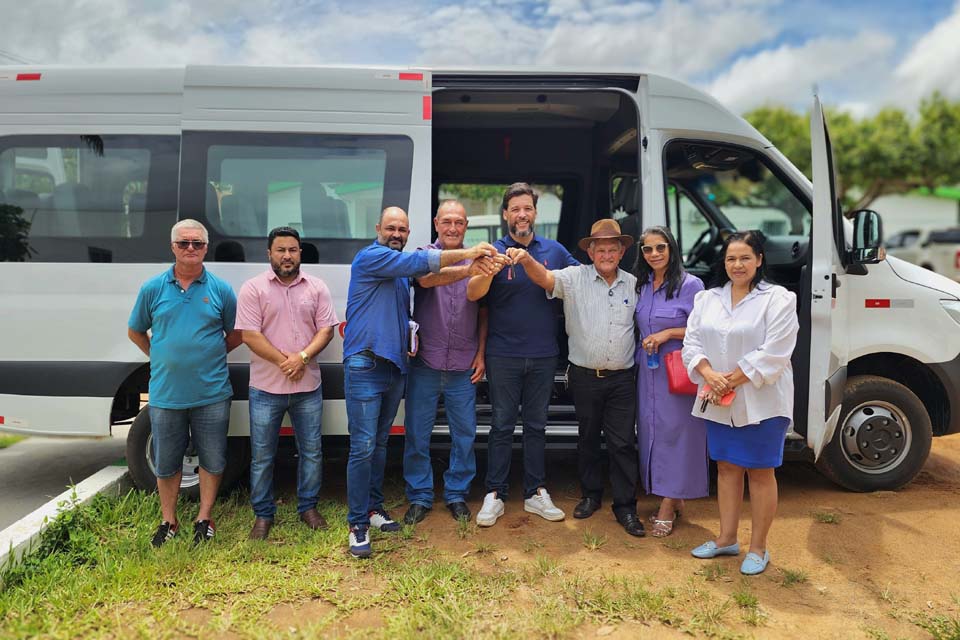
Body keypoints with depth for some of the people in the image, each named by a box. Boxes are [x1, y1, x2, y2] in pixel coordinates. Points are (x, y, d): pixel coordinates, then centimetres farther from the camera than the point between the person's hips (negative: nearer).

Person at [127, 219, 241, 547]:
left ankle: (204, 518, 25)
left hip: (211, 394, -1)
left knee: (212, 460, 8)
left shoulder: (221, 289, 0)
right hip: (165, 394, 1)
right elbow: (135, 332, 13)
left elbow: (235, 334, 9)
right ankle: (168, 520, 29)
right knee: (166, 462, 12)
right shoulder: (152, 288, 1)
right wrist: (161, 358, 6)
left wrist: (208, 356, 2)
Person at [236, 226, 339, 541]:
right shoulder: (253, 288, -3)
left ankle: (308, 506, 28)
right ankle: (263, 514, 24)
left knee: (311, 451, 11)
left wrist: (302, 357, -15)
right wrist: (284, 362, -15)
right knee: (262, 456, 8)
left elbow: (326, 329, 1)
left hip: (308, 387, 2)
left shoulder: (317, 287, 5)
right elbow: (250, 335, -10)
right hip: (266, 388, -2)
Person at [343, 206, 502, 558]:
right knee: (363, 447, -7)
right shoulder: (370, 257, -7)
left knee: (380, 443, 15)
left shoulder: (401, 272, 18)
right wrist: (465, 253, -25)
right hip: (365, 367, -8)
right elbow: (415, 262, -21)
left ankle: (373, 506, 27)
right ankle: (358, 523, 2)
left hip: (395, 367, 8)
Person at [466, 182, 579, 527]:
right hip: (503, 354, -2)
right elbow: (472, 294, -16)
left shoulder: (554, 250, 5)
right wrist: (491, 270, -33)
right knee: (502, 426, 4)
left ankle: (535, 493, 23)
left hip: (543, 356, 3)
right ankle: (494, 495, 15)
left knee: (536, 425, 12)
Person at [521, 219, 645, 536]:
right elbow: (545, 277, -22)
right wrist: (527, 259, -41)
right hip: (585, 376, -1)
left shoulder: (634, 284, 6)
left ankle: (625, 506, 16)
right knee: (588, 438, 14)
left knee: (623, 442, 3)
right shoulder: (575, 278, -3)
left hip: (621, 378, 1)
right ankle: (591, 495, 31)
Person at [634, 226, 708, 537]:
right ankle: (675, 500, 23)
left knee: (673, 432, -3)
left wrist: (668, 333, -16)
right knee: (650, 431, 9)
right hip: (647, 371, 6)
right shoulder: (641, 286, 11)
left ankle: (667, 506, 7)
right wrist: (645, 343, 6)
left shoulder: (690, 285, -8)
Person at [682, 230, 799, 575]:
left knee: (760, 472, 6)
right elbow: (692, 342, 3)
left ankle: (758, 548, 20)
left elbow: (772, 353, -16)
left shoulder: (778, 299, -8)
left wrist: (731, 381, -18)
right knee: (726, 467, 14)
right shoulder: (707, 299, 8)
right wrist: (710, 375, -15)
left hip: (761, 402, -5)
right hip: (718, 403, 5)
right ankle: (726, 539, 28)